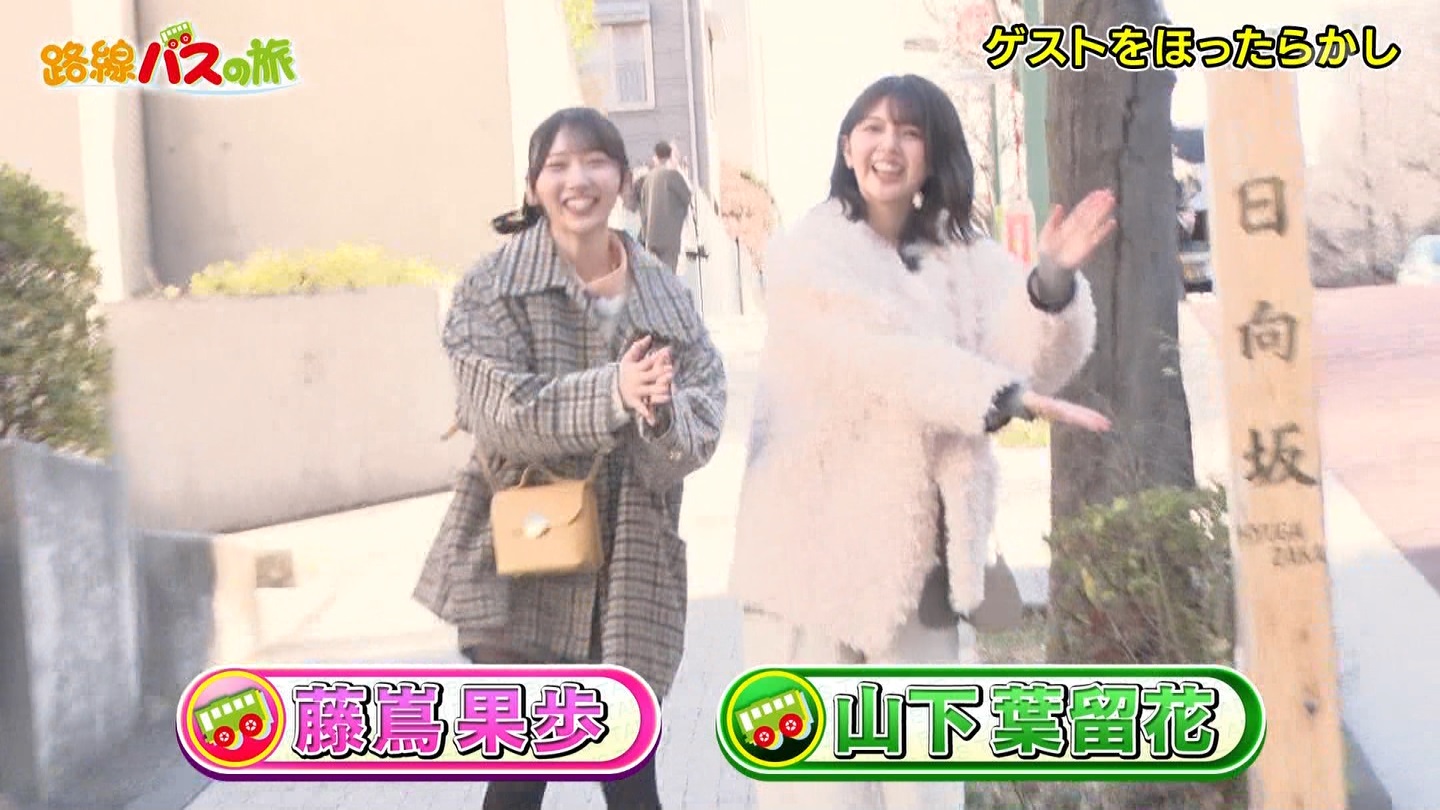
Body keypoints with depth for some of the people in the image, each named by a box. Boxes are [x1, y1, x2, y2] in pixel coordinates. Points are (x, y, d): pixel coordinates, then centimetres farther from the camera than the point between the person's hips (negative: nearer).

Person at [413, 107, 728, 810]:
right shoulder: (492, 288, -3)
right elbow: (499, 415, -15)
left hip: (628, 575, 3)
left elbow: (702, 426, -3)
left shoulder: (666, 296, 6)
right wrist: (611, 394, -26)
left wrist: (659, 413, -25)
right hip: (519, 571, -2)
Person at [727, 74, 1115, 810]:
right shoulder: (805, 254, -3)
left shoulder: (968, 261, 11)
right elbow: (879, 356, -20)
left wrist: (1052, 284, -26)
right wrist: (1007, 398, -31)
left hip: (924, 566, 4)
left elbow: (1029, 359, -6)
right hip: (818, 557, -4)